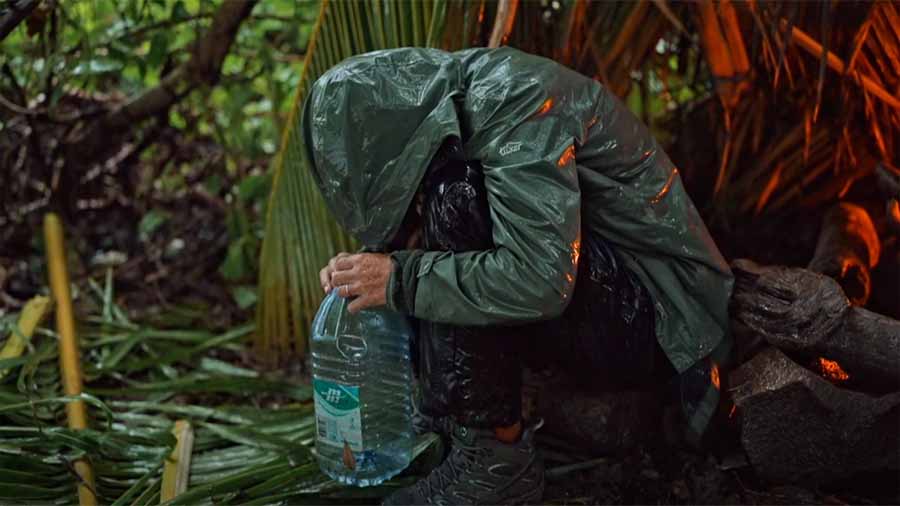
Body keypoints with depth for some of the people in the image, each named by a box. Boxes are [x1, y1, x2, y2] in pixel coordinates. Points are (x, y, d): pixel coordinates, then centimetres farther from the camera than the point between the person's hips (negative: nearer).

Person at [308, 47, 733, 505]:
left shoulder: (513, 98, -22)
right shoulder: (447, 107, 5)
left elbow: (542, 282, -32)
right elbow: (412, 221, 19)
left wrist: (400, 279, -21)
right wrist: (368, 264, -1)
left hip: (655, 318, -9)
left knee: (455, 199, -24)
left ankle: (494, 458, -16)